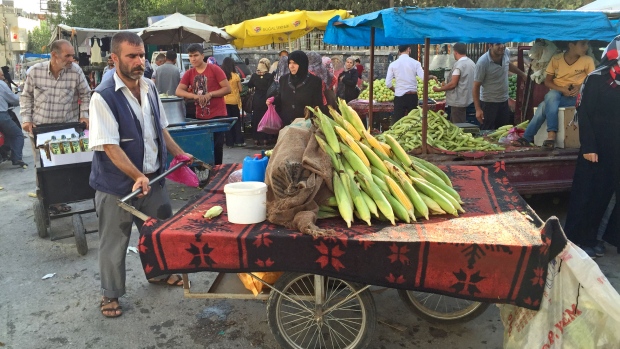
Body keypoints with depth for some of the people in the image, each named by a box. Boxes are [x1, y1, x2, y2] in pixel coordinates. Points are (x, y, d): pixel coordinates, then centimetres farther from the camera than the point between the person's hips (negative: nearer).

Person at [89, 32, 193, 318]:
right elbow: (110, 146, -22)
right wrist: (138, 177, -29)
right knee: (114, 241, 10)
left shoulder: (150, 88, 3)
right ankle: (110, 293, 30)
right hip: (118, 184, -6)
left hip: (153, 178, 6)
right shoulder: (104, 97, -18)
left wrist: (180, 155, 12)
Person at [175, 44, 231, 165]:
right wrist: (195, 96, -19)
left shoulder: (215, 69, -6)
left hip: (217, 115, -4)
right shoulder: (189, 73, 6)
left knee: (217, 146, 0)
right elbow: (178, 91, -2)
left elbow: (227, 88, -8)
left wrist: (210, 94, -20)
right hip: (200, 116, 4)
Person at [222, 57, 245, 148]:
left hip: (224, 101, 1)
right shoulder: (236, 76, -9)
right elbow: (240, 89, -3)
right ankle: (238, 141, 10)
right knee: (237, 121, 11)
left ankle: (230, 142, 9)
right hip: (234, 101, -1)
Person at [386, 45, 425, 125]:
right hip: (412, 96, 0)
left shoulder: (393, 64, -1)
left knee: (397, 121, 2)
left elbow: (388, 83, -3)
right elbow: (424, 78, -11)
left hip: (399, 96, 0)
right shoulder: (415, 63, -4)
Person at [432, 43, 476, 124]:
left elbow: (453, 84, -20)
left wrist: (439, 89, -7)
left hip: (459, 101, -9)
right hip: (468, 99, 9)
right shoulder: (472, 63, 10)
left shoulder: (458, 64, -17)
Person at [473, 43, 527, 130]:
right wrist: (478, 109, -23)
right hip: (488, 103, -6)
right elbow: (476, 86, -19)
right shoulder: (482, 62, -23)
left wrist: (523, 75, 29)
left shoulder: (506, 53, -5)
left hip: (504, 101, 6)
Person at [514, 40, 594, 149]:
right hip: (555, 94, 2)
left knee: (544, 106, -30)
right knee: (552, 94, -35)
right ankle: (551, 135, -38)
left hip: (574, 96, -2)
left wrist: (581, 87, -13)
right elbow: (547, 81, 3)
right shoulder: (556, 59, 0)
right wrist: (562, 89, -13)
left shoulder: (588, 60, -1)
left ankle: (527, 138, -31)